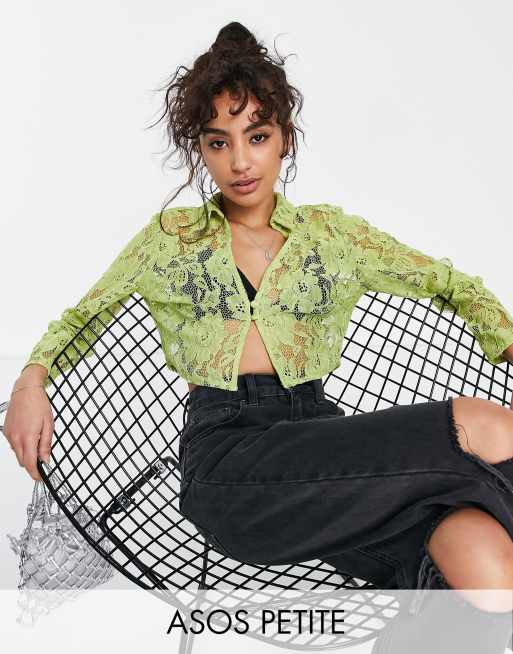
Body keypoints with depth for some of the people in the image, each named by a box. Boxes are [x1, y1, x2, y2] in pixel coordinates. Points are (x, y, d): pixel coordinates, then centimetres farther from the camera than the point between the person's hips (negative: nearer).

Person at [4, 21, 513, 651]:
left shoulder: (330, 232, 16)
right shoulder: (170, 237, 14)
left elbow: (448, 281, 19)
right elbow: (83, 315, 20)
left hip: (320, 431, 3)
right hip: (227, 449, -2)